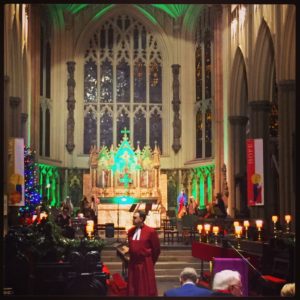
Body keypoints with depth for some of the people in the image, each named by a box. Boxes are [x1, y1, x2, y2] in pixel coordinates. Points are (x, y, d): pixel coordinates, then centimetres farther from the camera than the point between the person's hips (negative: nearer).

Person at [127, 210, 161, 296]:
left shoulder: (151, 231, -10)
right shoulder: (131, 231, 6)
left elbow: (156, 249, -3)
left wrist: (151, 261, 5)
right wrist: (132, 257, 14)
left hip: (145, 264, -5)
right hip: (133, 263, 5)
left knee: (147, 287, 2)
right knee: (133, 287, 10)